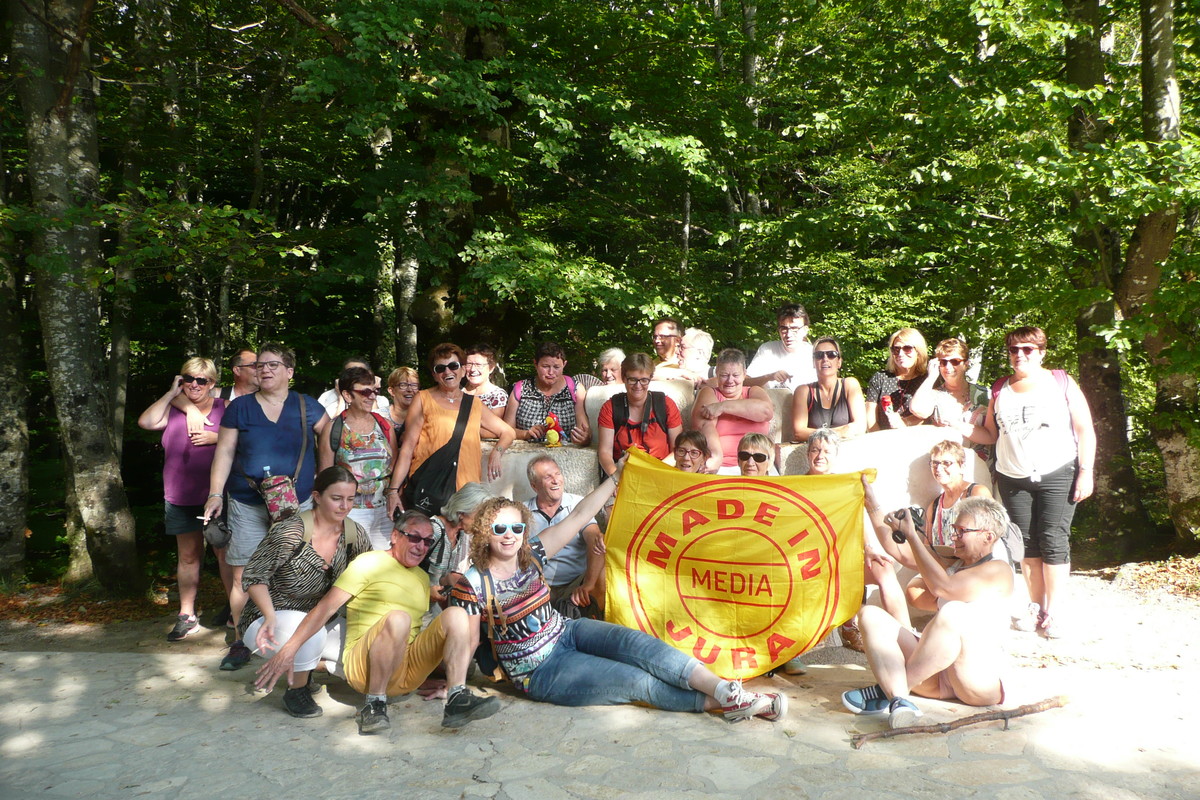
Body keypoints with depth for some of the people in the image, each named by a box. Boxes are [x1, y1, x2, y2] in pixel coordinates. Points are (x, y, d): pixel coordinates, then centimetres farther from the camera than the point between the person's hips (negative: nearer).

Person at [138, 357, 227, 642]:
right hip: (181, 498, 3)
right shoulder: (174, 409, 9)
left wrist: (216, 438, -17)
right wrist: (172, 393, -6)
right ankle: (186, 615, 18)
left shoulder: (224, 408, 2)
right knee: (187, 556, 11)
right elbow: (146, 422, -9)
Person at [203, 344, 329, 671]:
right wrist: (216, 494, -4)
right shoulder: (239, 407, 6)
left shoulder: (308, 407, 5)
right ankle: (241, 642, 14)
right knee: (242, 574, 0)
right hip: (247, 505, 1)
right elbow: (224, 452, 5)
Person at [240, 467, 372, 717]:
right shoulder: (291, 532, -23)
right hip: (268, 623, -6)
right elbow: (253, 576, -21)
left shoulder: (354, 534, -7)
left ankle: (305, 666, 14)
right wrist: (270, 617, -35)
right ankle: (296, 690, -8)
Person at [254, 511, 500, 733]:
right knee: (398, 618, -35)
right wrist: (289, 649, -17)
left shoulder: (423, 579, 22)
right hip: (363, 667, -6)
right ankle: (374, 705, -23)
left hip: (407, 674, 6)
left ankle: (457, 699, -26)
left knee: (456, 614, -15)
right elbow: (327, 607, -8)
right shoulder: (370, 563, 2)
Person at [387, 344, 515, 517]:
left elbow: (507, 432, 22)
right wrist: (393, 490, -6)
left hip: (465, 488, 3)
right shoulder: (423, 400, 5)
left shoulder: (474, 405, 15)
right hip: (427, 488, -2)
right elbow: (408, 447, 0)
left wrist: (497, 452, 1)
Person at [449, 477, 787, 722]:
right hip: (541, 672, -5)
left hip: (569, 631, 5)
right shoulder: (473, 585, -13)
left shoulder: (530, 556, -1)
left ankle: (723, 689, -31)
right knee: (636, 680, -19)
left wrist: (616, 478, 0)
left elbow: (578, 516, 0)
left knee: (634, 642, -24)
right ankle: (720, 702, -20)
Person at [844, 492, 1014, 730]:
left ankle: (889, 690, -31)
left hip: (980, 676, -7)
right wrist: (871, 504, 16)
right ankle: (899, 700, -37)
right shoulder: (953, 564, 22)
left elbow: (943, 587, -18)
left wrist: (911, 534, -16)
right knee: (871, 614, -12)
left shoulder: (998, 570, -2)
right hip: (938, 677, 7)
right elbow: (899, 552, 20)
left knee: (954, 612, -37)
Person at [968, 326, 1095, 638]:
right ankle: (1036, 607, 14)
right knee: (1027, 542, 4)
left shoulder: (1062, 382, 3)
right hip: (1013, 479, 3)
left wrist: (1086, 472, -6)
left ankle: (1053, 611, 2)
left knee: (1053, 540, -6)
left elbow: (1086, 430, 1)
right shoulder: (1000, 389, 11)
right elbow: (991, 434, 15)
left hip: (1057, 475, -3)